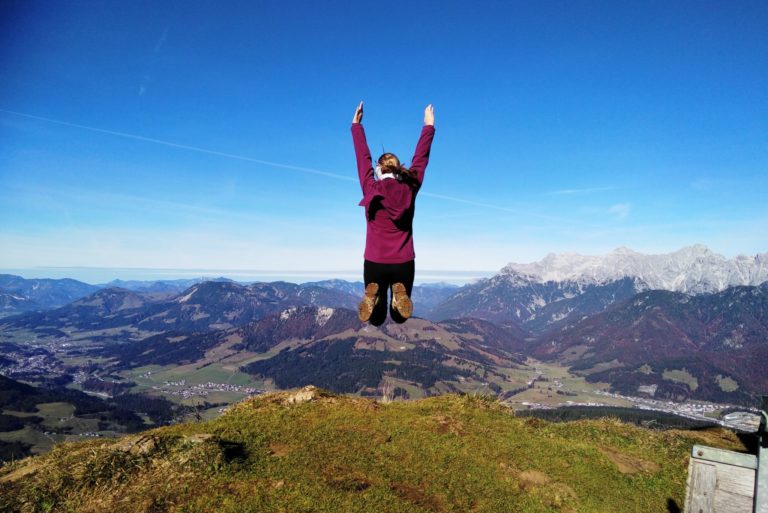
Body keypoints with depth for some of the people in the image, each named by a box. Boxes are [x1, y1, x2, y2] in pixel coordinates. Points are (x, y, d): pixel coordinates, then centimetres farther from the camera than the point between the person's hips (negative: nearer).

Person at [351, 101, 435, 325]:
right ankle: (400, 294, -15)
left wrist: (357, 125, 21)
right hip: (404, 264, 1)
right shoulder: (410, 189, -2)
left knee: (376, 319, 17)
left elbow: (363, 157, 8)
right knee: (400, 317, 20)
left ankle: (373, 295, -18)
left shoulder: (370, 189, -5)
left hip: (374, 263, -1)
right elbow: (420, 159, 10)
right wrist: (429, 126, 23)